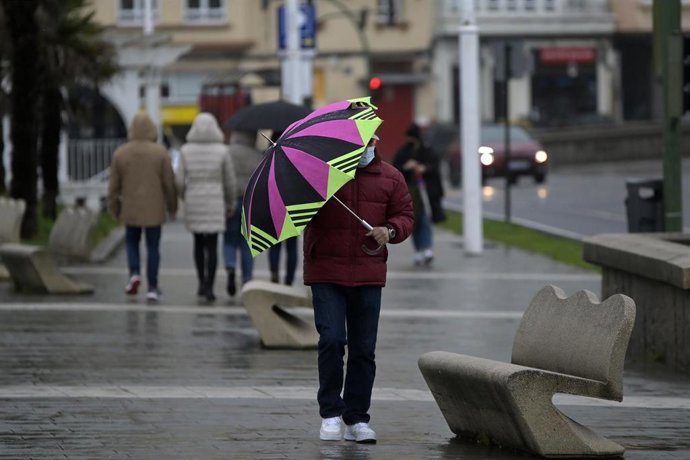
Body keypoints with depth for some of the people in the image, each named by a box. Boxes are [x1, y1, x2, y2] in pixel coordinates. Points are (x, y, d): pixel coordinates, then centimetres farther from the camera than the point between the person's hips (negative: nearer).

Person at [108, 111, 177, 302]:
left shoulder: (120, 154, -2)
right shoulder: (160, 153, -7)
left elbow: (114, 186, 1)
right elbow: (169, 183, -5)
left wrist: (115, 209, 14)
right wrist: (172, 207, 8)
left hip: (130, 209, 1)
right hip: (154, 209, -1)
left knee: (132, 242, 20)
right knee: (153, 247, 7)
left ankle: (134, 273, -2)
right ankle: (152, 288, 5)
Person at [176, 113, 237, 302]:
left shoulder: (186, 151, -3)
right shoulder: (222, 151, -7)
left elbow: (180, 181, -3)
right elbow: (230, 181, -1)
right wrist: (231, 203, 14)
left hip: (193, 203, 2)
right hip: (215, 204, -2)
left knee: (199, 242, 20)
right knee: (212, 245, 2)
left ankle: (202, 282, 20)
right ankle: (209, 288, -6)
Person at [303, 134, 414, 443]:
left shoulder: (389, 178, 9)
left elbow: (405, 215, 11)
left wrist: (390, 230, -10)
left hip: (368, 275, 3)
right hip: (326, 272, -3)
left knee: (363, 348, 5)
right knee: (331, 340, -12)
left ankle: (357, 418, 12)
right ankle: (330, 413, 1)